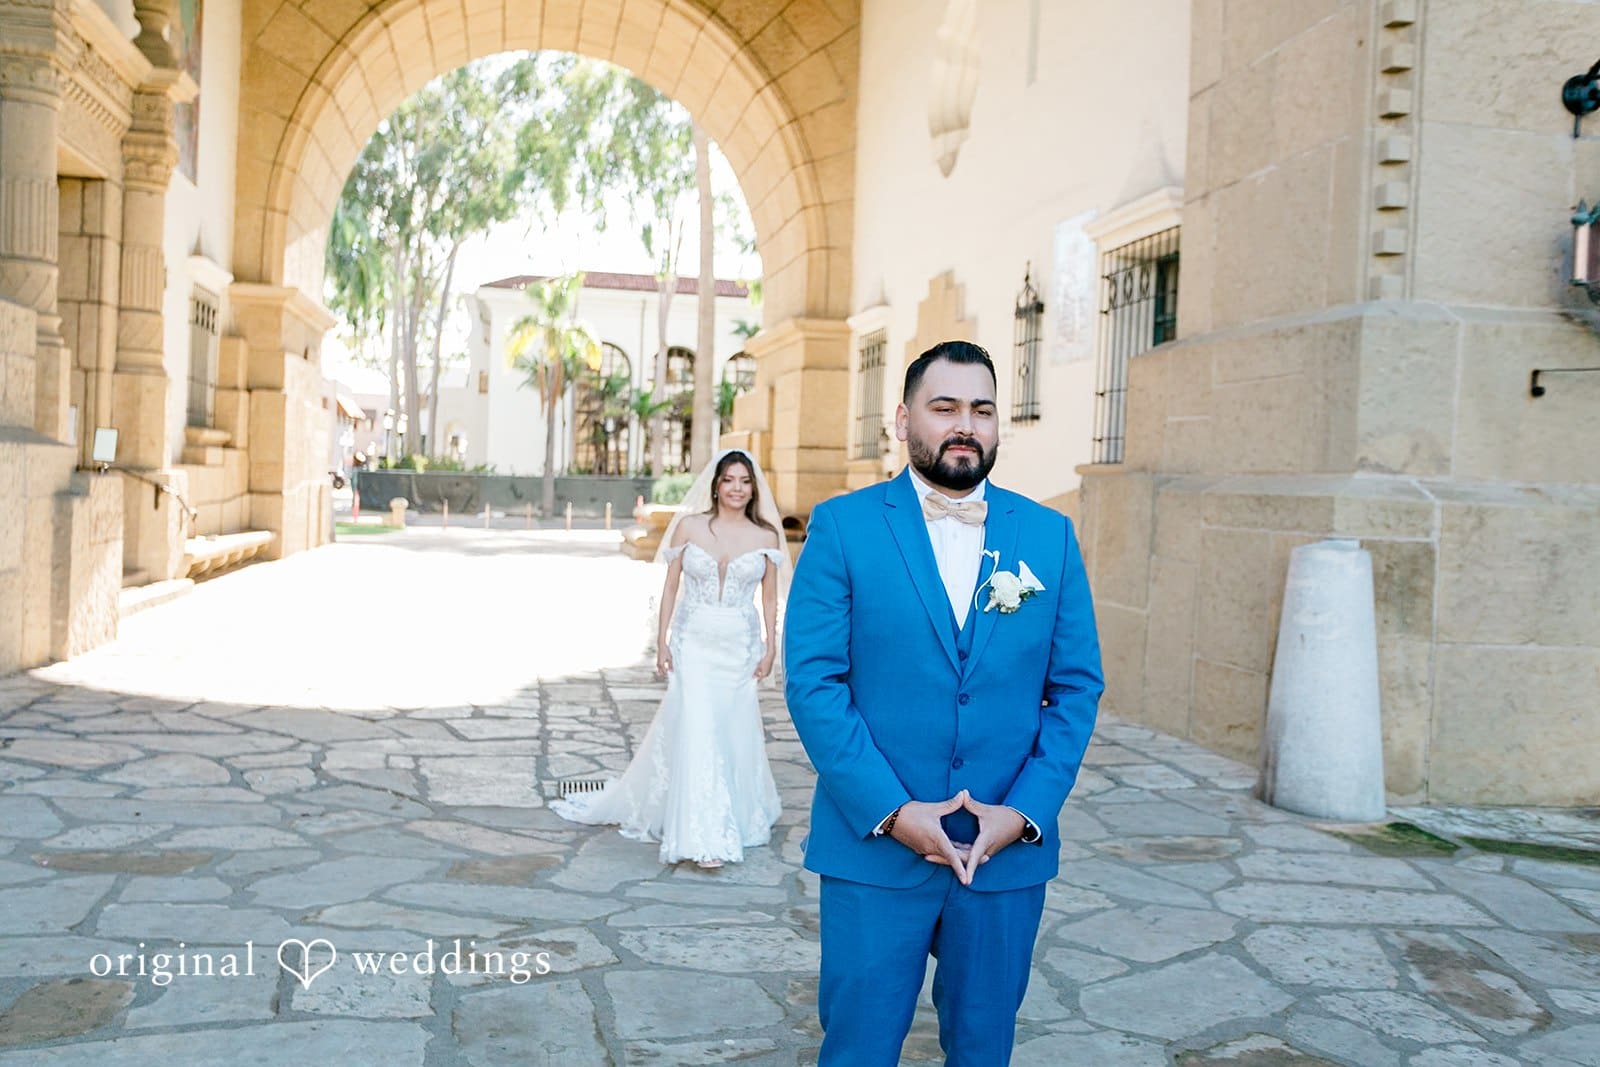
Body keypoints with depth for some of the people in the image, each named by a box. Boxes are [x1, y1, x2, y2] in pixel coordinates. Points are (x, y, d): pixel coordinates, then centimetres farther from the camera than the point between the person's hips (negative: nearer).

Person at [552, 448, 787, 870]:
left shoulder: (766, 537, 1)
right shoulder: (689, 527, -1)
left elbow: (770, 598, 5)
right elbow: (671, 586, 3)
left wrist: (770, 647, 0)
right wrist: (662, 641, 0)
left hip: (740, 646, 1)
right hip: (693, 641, -1)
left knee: (735, 733, 7)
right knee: (695, 729, -9)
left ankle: (740, 817, 28)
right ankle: (704, 838, -6)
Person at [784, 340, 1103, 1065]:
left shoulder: (1050, 536, 5)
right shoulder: (841, 527, -3)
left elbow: (1076, 687, 4)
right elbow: (812, 680, -8)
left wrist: (1025, 811, -8)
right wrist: (893, 812, -15)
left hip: (1010, 855, 3)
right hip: (873, 849, -2)